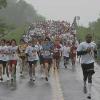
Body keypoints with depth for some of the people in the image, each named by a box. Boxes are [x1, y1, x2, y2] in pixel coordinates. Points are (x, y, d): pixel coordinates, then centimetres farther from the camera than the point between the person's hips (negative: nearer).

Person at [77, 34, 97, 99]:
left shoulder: (94, 44, 5)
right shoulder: (82, 44, -8)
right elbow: (78, 53, -13)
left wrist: (95, 54, 1)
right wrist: (86, 51, -22)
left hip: (91, 62, 2)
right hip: (84, 62, -2)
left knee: (90, 77, -9)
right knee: (85, 76, 12)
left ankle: (89, 93, -10)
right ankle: (85, 85, 45)